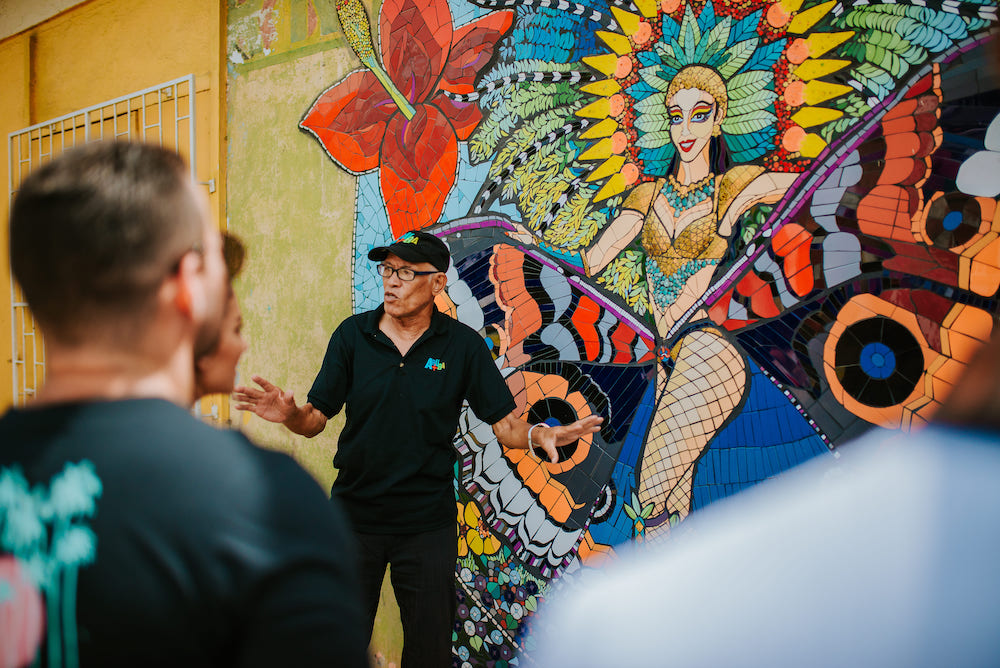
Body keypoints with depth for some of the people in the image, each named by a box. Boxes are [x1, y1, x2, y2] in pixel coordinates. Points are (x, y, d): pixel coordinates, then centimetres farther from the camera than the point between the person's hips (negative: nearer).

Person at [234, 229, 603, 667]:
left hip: (428, 521, -1)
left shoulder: (463, 345, -5)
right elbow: (315, 419, -2)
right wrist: (290, 414, -24)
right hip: (354, 513, 1)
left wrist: (539, 434, -27)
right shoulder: (352, 335, -2)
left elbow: (505, 423, -6)